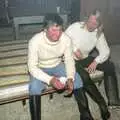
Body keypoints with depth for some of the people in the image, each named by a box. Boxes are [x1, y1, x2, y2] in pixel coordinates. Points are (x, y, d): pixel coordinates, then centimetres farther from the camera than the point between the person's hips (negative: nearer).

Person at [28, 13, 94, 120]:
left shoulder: (66, 39, -21)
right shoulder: (35, 41, -30)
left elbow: (69, 60, -12)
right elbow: (32, 67, -28)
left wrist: (70, 78, -29)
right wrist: (50, 80, -40)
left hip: (58, 65, 3)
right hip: (40, 68, -3)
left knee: (77, 79, -16)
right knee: (34, 87, -31)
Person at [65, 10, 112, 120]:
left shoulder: (99, 34, -2)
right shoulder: (76, 26, -13)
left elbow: (105, 51, -6)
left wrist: (95, 62, -22)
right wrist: (74, 49, -25)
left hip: (85, 58, 5)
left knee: (110, 65, -13)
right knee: (84, 76, -33)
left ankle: (113, 100, -15)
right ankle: (102, 104, -17)